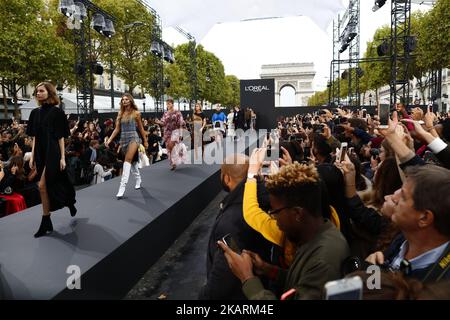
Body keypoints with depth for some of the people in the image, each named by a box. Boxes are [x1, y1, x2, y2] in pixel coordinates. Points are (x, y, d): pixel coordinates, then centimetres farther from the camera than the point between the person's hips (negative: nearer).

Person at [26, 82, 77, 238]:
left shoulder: (57, 112, -6)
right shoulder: (35, 113, 10)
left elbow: (61, 137, -7)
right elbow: (34, 137, 12)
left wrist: (62, 157, -10)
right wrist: (32, 156, 8)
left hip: (53, 153, -6)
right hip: (41, 154, 7)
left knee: (43, 186, -12)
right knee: (50, 186, 10)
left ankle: (45, 223, 0)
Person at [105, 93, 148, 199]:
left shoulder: (136, 113, -1)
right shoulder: (120, 113, 9)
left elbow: (141, 128, 6)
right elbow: (117, 129, 9)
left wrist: (145, 141, 10)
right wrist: (109, 140, 0)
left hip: (133, 138, -5)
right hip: (123, 139, 5)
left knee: (127, 160, -21)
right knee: (132, 161, 18)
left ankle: (122, 186, -26)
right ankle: (138, 179, 40)